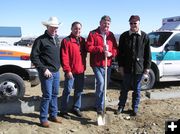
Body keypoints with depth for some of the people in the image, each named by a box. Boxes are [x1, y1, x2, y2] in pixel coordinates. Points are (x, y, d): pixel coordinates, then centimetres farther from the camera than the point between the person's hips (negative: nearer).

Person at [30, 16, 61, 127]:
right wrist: (44, 69, -15)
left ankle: (53, 115, 27)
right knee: (47, 95, -4)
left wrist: (58, 66, 9)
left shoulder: (57, 39, 13)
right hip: (47, 72, -7)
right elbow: (34, 57, -12)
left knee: (55, 94, 14)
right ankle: (43, 119, 9)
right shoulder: (41, 40, -10)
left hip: (56, 72, 7)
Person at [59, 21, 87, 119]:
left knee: (79, 90, 14)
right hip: (71, 71, -6)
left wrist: (84, 67, 9)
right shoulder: (66, 41, -8)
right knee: (67, 90, 1)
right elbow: (64, 57, -12)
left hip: (80, 70, 6)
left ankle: (76, 108, 28)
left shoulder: (82, 40, 11)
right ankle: (63, 111, 12)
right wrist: (67, 70, -15)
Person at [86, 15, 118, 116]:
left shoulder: (111, 35, 11)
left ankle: (99, 104, 31)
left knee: (105, 84, 13)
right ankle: (100, 107, -9)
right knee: (101, 82, -20)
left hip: (108, 63, 6)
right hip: (97, 63, -5)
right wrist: (101, 48, -19)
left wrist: (111, 53, -12)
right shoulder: (93, 34, -3)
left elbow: (115, 48, 9)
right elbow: (89, 47, -12)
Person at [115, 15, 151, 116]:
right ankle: (121, 107, 24)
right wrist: (121, 65, -3)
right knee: (124, 88, 10)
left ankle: (135, 108, 25)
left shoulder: (144, 36, 1)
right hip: (127, 67, 0)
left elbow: (148, 53, 2)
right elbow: (120, 52, 2)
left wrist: (147, 67, -1)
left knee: (137, 89, 11)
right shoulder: (124, 36, 1)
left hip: (139, 68, 0)